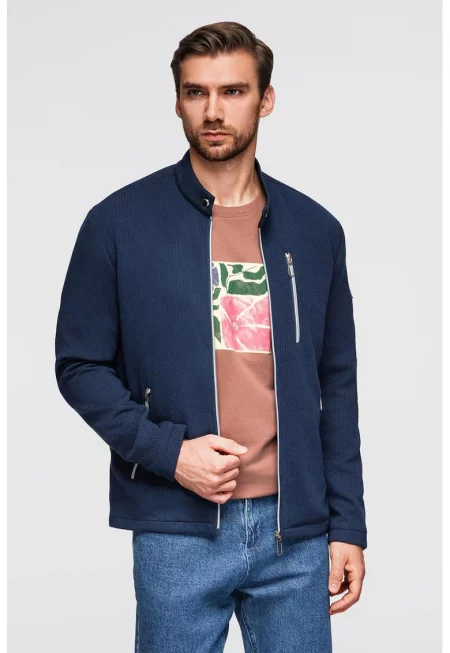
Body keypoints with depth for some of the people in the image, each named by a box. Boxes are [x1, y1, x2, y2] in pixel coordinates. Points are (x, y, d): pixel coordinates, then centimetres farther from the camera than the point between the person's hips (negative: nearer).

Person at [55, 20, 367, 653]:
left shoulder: (314, 229, 7)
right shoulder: (119, 222, -1)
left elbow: (337, 386, 9)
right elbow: (79, 365, 0)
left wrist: (348, 526, 6)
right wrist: (167, 451, -13)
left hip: (296, 531, 3)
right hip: (177, 532, -2)